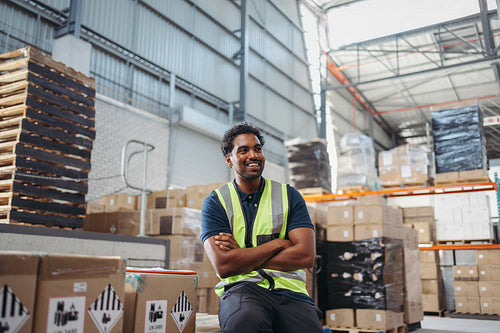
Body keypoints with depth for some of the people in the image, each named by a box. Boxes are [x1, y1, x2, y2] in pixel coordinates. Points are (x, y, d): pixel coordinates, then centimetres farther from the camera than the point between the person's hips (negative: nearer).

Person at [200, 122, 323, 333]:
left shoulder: (289, 196, 11)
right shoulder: (215, 202, 6)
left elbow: (306, 256, -2)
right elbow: (223, 265, -8)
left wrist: (242, 255, -5)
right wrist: (278, 244, -5)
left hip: (289, 290, 2)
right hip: (241, 288, -2)